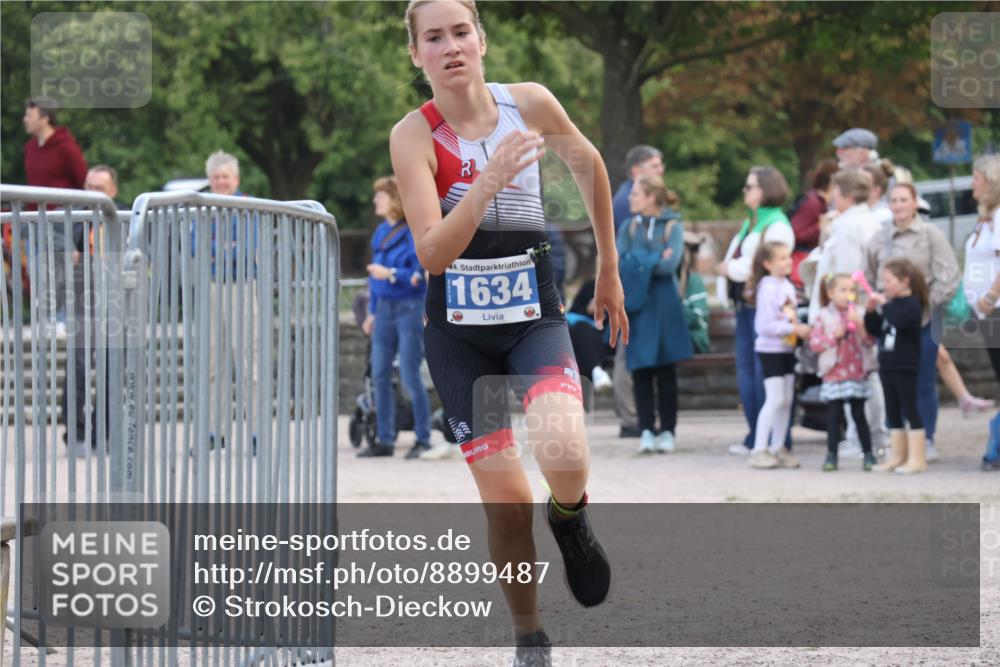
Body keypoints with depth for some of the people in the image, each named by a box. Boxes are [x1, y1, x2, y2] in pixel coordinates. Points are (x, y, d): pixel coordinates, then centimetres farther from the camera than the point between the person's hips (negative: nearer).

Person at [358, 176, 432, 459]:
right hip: (384, 308, 7)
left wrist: (391, 274, -21)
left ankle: (423, 439, 2)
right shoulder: (381, 233, 13)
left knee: (410, 376, -6)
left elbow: (421, 274, -14)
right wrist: (372, 311, 19)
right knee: (380, 376, 7)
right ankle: (384, 440, 13)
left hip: (409, 308, -7)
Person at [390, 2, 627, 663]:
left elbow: (587, 163, 15)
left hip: (534, 317, 0)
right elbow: (432, 253, -21)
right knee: (507, 502, -3)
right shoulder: (414, 136, -11)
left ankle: (571, 518, 8)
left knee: (564, 457, -28)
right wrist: (488, 182, -35)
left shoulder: (531, 104, -5)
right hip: (458, 331, 0)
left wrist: (609, 270, 21)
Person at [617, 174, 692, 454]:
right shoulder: (629, 227, 9)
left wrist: (638, 262, -6)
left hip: (663, 307, -2)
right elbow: (618, 262, -2)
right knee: (640, 370, -1)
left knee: (665, 370, 2)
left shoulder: (672, 226, 0)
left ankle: (667, 430, 7)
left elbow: (670, 265, -12)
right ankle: (646, 430, 3)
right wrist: (654, 261, -10)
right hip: (636, 306, 2)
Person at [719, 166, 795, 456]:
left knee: (764, 373, -9)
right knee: (745, 371, 9)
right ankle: (755, 436, 15)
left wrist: (729, 267, -5)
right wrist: (728, 267, -4)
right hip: (745, 305, 9)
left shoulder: (777, 226, -9)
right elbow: (733, 260, 19)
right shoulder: (749, 223, 21)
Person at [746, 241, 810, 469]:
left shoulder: (788, 286, 10)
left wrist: (801, 328, -2)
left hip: (787, 348, 8)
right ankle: (759, 451, -6)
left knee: (786, 400, 9)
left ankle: (778, 449, 17)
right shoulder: (768, 288, -17)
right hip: (770, 349, -8)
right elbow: (765, 325, -21)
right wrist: (794, 329, -21)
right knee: (775, 399, -11)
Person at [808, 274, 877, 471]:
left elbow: (870, 341, -1)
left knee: (859, 414, 3)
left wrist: (860, 325, -16)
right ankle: (831, 455, 7)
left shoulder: (859, 314, 5)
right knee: (835, 415, 2)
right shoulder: (824, 316, 1)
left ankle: (868, 454, 7)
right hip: (834, 374, -1)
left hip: (857, 373, 1)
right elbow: (814, 343, -4)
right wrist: (834, 335, -14)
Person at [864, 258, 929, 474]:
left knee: (910, 410, -4)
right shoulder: (891, 303, 11)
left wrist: (884, 304, -24)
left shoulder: (912, 304, -11)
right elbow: (874, 330, 13)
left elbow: (900, 320, -31)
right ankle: (898, 456, 20)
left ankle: (917, 458, -2)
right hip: (887, 366, 8)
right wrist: (871, 311, 0)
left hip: (905, 368, -8)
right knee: (893, 413, 12)